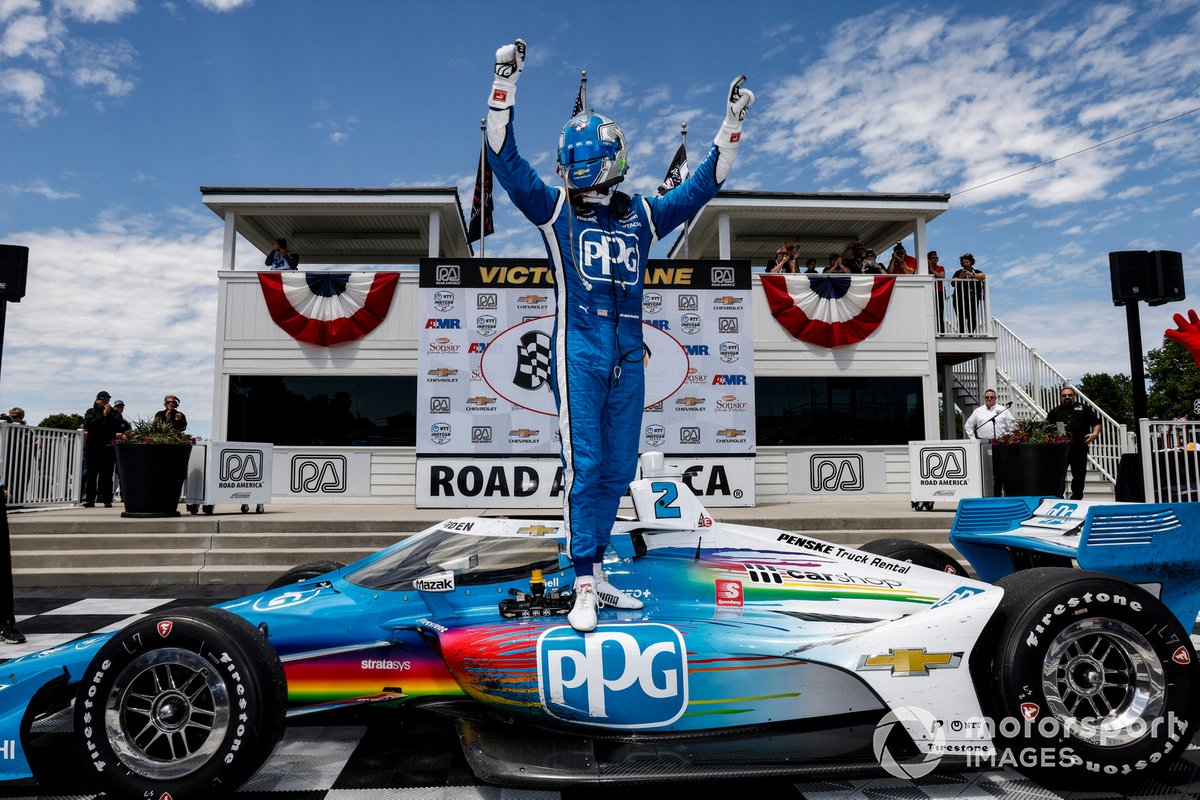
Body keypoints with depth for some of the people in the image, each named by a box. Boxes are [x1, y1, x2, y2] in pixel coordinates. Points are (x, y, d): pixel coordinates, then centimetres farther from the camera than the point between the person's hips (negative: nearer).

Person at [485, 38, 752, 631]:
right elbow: (505, 159, -1)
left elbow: (700, 186, 23)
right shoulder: (554, 208, 6)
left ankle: (594, 571, 21)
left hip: (628, 354, 4)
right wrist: (504, 84, -8)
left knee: (618, 468, 7)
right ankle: (583, 587, -2)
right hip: (578, 351, -4)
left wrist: (732, 125, 22)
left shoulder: (643, 215, 15)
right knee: (584, 465, -8)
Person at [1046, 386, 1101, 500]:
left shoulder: (1084, 409, 15)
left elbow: (1096, 423, 13)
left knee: (1079, 473, 5)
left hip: (1079, 447, 0)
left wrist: (1095, 434, -5)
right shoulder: (1055, 411, 16)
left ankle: (1077, 497, 15)